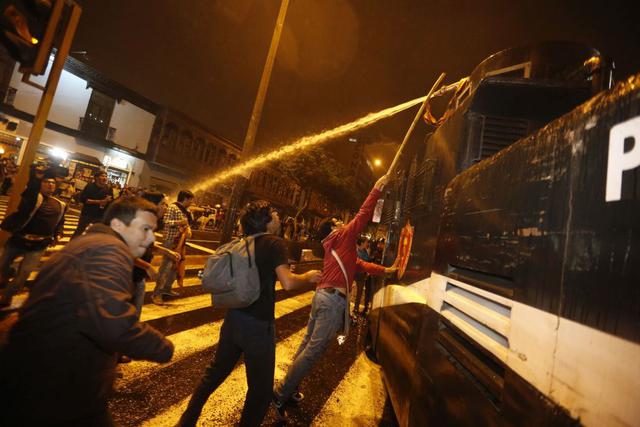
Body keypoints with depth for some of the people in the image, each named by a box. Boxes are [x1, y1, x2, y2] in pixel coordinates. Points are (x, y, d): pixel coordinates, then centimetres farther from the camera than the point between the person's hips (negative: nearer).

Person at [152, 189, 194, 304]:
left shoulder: (185, 211, 14)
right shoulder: (173, 207, -11)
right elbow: (165, 221, -19)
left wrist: (188, 228, 3)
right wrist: (179, 222, -25)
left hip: (180, 242, 9)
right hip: (171, 241, -9)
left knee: (175, 266, 14)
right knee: (166, 266, -9)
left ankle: (167, 288, 27)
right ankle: (157, 293, -3)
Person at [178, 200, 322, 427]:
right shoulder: (275, 243, -15)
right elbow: (288, 283, -26)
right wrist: (309, 277, -8)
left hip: (234, 318, 8)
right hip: (258, 325, -7)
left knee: (216, 371, 28)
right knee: (261, 389, 14)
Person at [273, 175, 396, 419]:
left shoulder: (338, 246, 23)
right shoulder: (342, 238, -2)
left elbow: (359, 264, 26)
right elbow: (363, 215, -7)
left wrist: (385, 270, 26)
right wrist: (377, 189, 0)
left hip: (322, 296, 10)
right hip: (333, 300, -10)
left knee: (308, 344, 16)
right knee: (314, 350, -3)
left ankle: (288, 390, 28)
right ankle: (282, 396, 6)